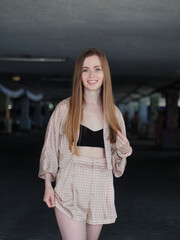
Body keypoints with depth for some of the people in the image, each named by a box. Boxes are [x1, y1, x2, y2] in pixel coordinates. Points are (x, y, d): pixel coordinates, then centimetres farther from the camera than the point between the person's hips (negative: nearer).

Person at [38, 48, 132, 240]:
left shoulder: (113, 112, 8)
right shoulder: (65, 108, 0)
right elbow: (50, 148, 4)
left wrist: (124, 150, -6)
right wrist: (48, 185, -2)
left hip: (101, 188, 3)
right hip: (70, 187, -3)